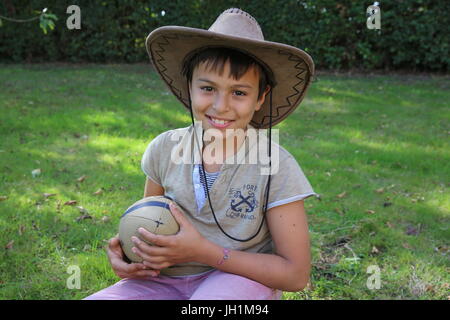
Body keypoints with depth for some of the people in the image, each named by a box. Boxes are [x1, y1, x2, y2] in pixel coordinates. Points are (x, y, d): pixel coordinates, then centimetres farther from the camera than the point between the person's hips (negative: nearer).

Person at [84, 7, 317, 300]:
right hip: (168, 280, 4)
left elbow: (296, 274, -13)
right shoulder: (164, 149, -3)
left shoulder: (276, 167, -15)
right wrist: (124, 251, -10)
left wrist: (203, 251, -21)